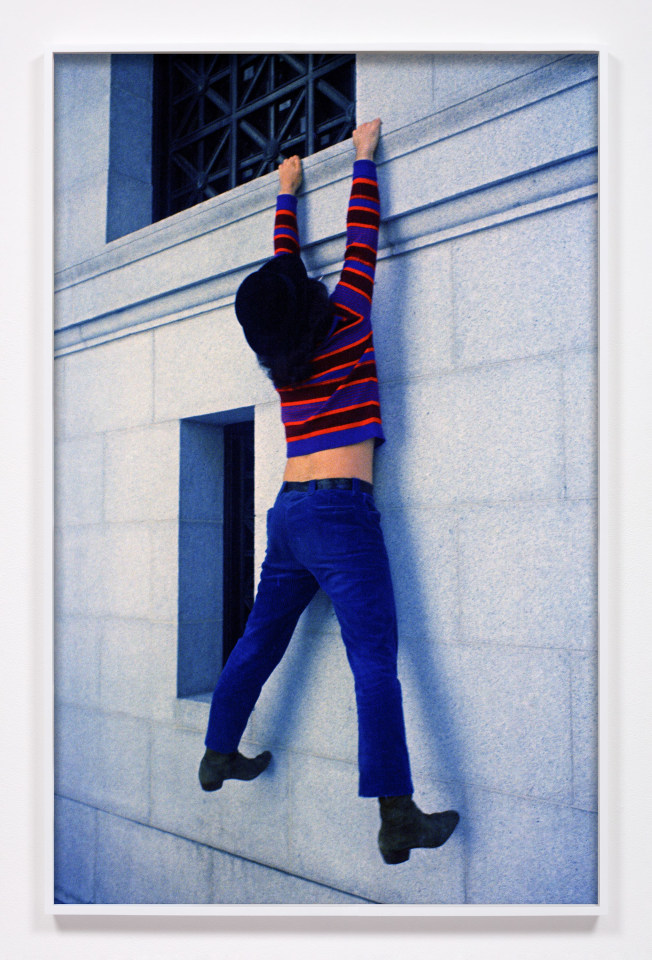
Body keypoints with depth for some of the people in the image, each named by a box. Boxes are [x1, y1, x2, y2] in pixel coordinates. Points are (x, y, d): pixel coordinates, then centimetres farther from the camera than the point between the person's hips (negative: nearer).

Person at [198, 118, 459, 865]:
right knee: (374, 659, -11)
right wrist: (364, 158, 19)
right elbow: (361, 240, 7)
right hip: (340, 513, -7)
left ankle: (218, 755, 32)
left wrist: (286, 194, 38)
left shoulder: (280, 352, 11)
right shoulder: (342, 321, -4)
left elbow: (282, 264, 25)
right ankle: (397, 817, -14)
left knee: (260, 641, 19)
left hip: (287, 514, 7)